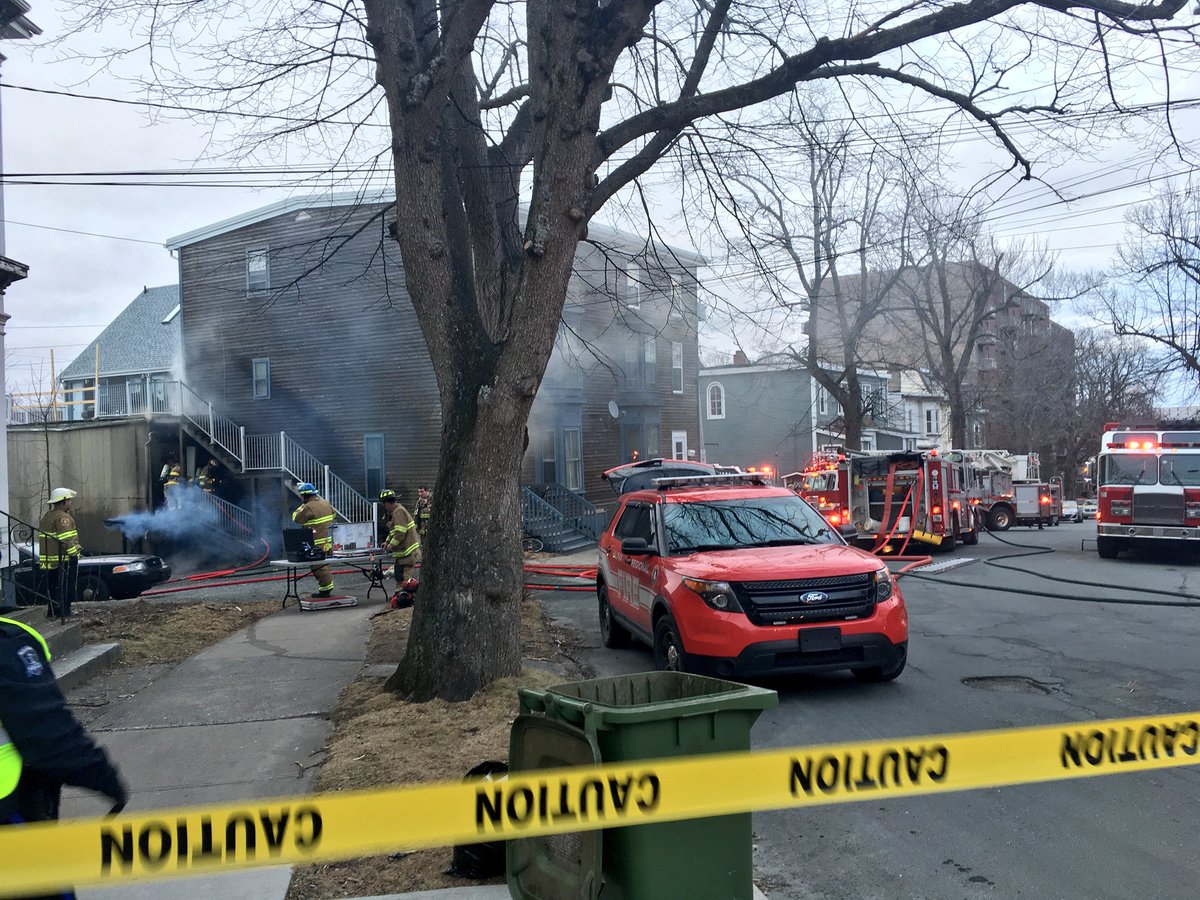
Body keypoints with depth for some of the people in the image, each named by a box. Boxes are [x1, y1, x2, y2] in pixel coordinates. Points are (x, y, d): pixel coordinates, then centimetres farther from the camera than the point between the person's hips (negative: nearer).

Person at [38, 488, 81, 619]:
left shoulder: (47, 516, 18)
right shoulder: (62, 517, -14)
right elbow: (66, 539, -23)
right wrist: (73, 553, -21)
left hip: (47, 559, 10)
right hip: (63, 559, -10)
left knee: (52, 588, 15)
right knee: (66, 587, -3)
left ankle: (52, 611, 19)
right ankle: (63, 612, -3)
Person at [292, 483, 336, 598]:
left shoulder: (308, 507, -18)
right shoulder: (324, 502, 8)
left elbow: (296, 518, -6)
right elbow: (333, 514, 21)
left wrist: (301, 506, 2)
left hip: (317, 543, -9)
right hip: (328, 540, 9)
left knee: (319, 567, -3)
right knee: (325, 565, 17)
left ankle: (325, 589, -2)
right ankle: (328, 587, 22)